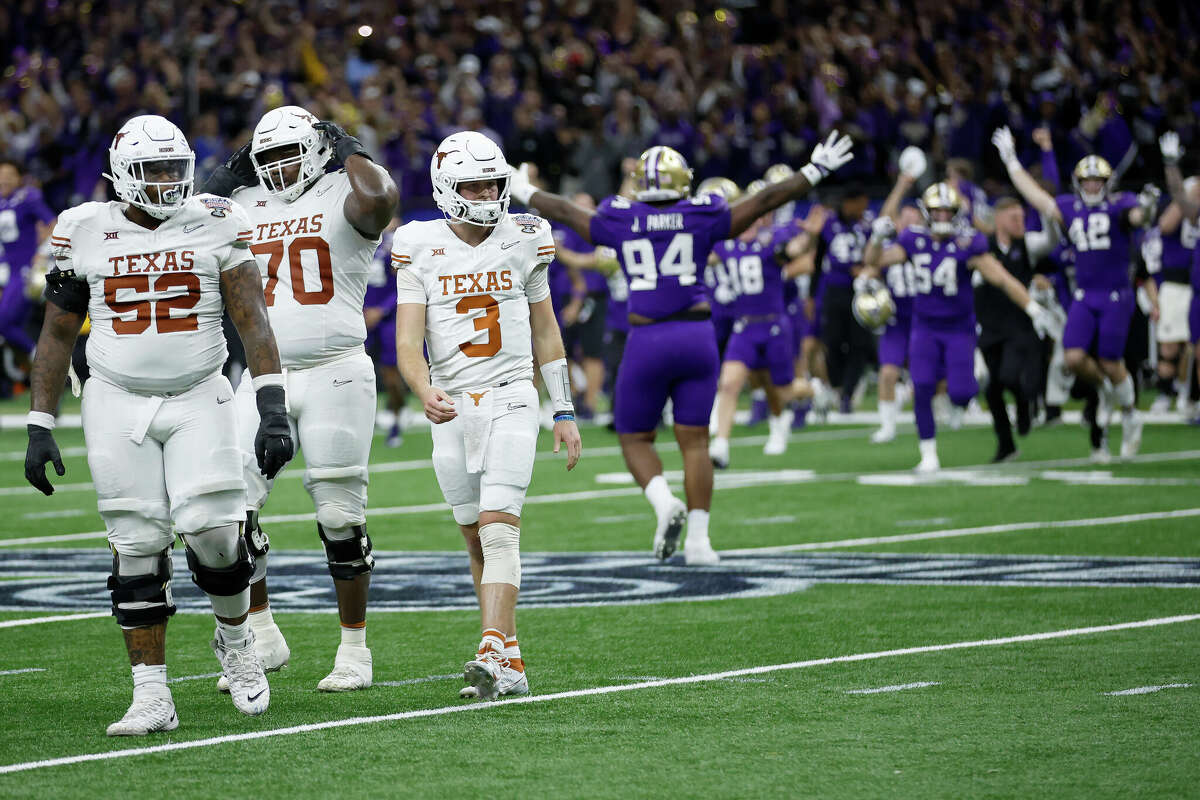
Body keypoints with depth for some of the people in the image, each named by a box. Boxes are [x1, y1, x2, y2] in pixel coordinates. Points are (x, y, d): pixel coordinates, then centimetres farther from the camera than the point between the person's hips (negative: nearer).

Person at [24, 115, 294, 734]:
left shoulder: (214, 225, -1)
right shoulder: (85, 231, 1)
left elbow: (251, 320, -6)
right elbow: (57, 335, 8)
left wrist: (272, 407, -16)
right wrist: (40, 426, 3)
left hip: (198, 401, -1)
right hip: (117, 404, 1)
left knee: (212, 531, -14)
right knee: (137, 549, -3)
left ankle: (235, 638, 17)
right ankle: (151, 697, 2)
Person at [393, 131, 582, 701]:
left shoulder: (523, 242, 3)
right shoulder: (422, 249, -1)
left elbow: (545, 332, 13)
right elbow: (408, 343, -8)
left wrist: (565, 413, 11)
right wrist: (424, 392, -28)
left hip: (511, 401, -2)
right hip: (452, 407, 2)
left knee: (498, 530, -17)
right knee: (478, 541, 7)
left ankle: (492, 655, -27)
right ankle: (512, 664, 16)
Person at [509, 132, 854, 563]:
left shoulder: (619, 222, 3)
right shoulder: (703, 218, 1)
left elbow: (564, 210, 19)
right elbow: (765, 200, 8)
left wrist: (524, 193, 38)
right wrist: (815, 170, 18)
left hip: (647, 341, -1)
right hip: (697, 336, 1)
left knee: (635, 439, 12)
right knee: (694, 440, 6)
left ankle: (664, 503, -14)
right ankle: (698, 538, 0)